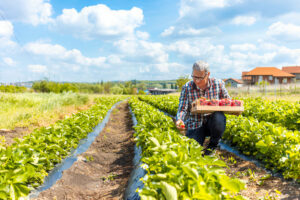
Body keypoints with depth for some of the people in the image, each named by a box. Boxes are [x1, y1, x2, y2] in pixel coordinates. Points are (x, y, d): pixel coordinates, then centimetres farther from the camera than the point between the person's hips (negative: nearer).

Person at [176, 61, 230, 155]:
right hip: (195, 125, -1)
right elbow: (182, 109, -13)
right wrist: (179, 120, -36)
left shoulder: (218, 84, -6)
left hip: (212, 123, 1)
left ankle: (213, 144, -5)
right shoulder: (187, 88, -9)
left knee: (219, 117, -34)